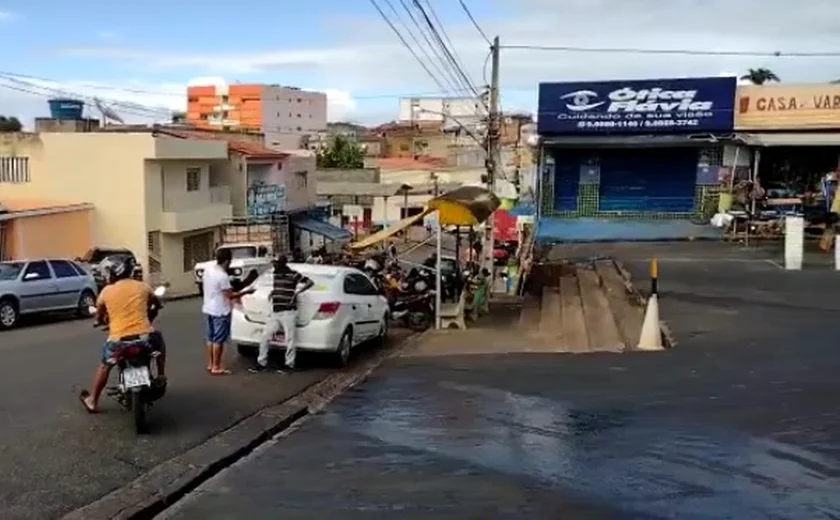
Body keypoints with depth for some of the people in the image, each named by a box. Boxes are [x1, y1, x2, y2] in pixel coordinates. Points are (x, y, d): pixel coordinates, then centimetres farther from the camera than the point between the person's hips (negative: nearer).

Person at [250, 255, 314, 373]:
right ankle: (262, 363, 12)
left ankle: (289, 365, 10)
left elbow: (310, 282, -12)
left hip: (288, 312, -7)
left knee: (290, 340, -1)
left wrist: (297, 292, -20)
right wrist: (273, 291, 12)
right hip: (275, 313, 7)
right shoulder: (276, 274, 13)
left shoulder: (293, 274, -8)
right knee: (264, 337, 4)